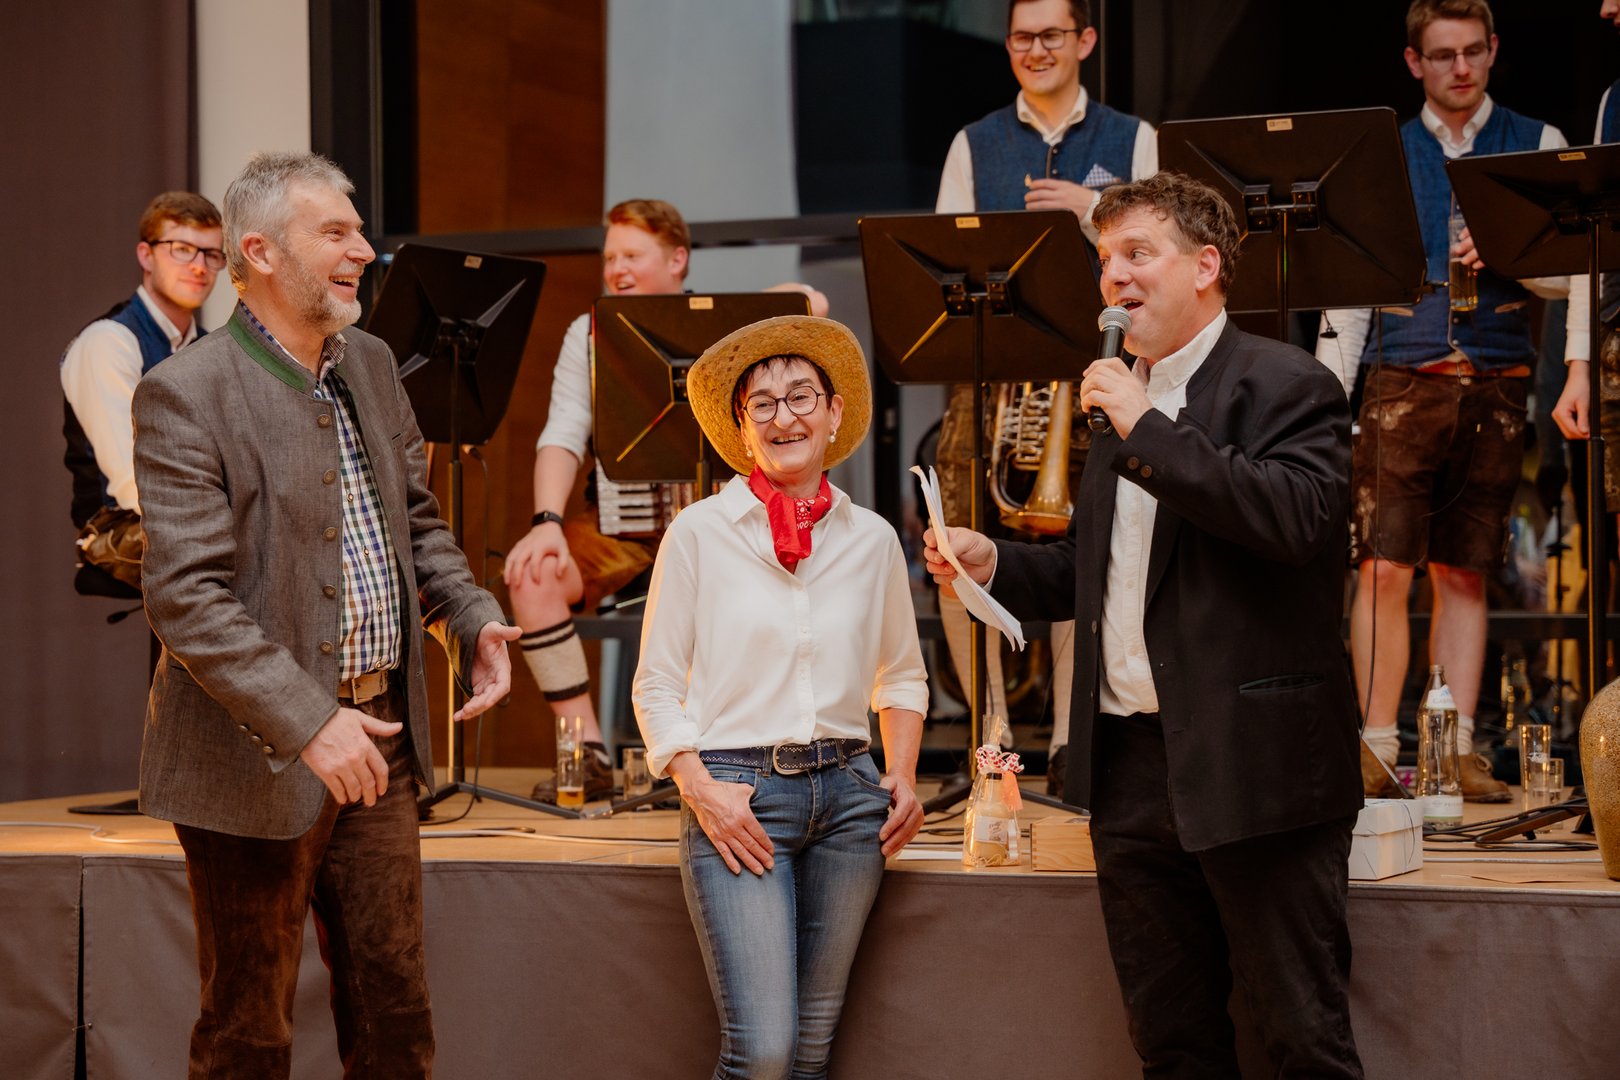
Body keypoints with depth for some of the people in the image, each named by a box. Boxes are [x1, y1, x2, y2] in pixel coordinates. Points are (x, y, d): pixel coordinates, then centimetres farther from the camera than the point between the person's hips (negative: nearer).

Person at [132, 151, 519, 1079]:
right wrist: (307, 723, -28)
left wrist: (474, 620, 1)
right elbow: (186, 597, -22)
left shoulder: (370, 364, 9)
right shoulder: (185, 395, -16)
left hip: (379, 734, 7)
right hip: (257, 757, -7)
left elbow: (419, 520, 20)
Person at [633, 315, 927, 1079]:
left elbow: (903, 674, 22)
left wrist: (903, 776, 7)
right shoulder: (700, 531, 0)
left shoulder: (871, 540, 9)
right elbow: (656, 685, 1)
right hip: (738, 795, -4)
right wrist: (700, 788, -12)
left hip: (847, 795, 4)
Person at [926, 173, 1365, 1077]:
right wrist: (992, 562, 6)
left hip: (1251, 766, -8)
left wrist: (1149, 432, -20)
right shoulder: (1122, 398, 18)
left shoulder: (1285, 385, -6)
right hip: (1132, 764, 8)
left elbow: (1298, 517, -25)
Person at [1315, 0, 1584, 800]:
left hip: (1495, 384, 1)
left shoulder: (1538, 147, 10)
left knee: (1464, 575, 3)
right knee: (1384, 569, -9)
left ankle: (1458, 750, 6)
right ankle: (1377, 751, -4)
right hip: (1401, 380, 0)